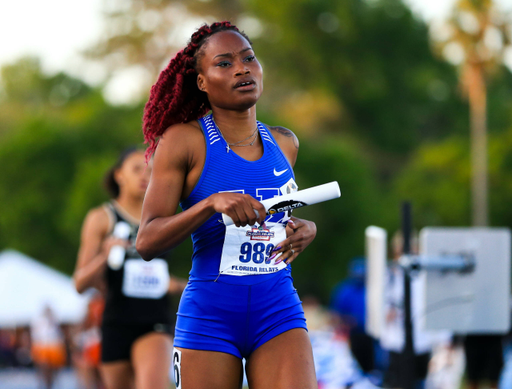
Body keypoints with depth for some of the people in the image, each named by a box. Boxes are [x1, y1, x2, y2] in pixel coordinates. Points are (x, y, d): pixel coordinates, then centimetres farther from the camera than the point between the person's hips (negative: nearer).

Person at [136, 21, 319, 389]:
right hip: (209, 316, -3)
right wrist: (212, 203, -24)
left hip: (279, 312, 3)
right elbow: (146, 242, -10)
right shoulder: (183, 140, -4)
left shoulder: (284, 144, 11)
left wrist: (307, 228, 6)